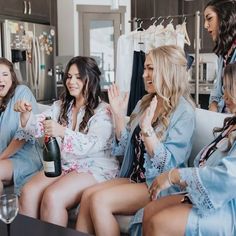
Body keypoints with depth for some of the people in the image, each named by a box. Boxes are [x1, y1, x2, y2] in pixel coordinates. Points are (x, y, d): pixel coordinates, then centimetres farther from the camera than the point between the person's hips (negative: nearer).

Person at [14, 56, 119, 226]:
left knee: (52, 197, -28)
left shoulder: (103, 111, -7)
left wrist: (63, 132, -37)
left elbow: (92, 145, -21)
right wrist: (26, 114, -18)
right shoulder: (61, 106, 13)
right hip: (62, 165, 6)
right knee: (28, 192, -19)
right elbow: (38, 127, 4)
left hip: (95, 168, -5)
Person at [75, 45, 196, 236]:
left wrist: (147, 128, -28)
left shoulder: (184, 112, -11)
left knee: (99, 200, -24)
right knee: (88, 195, -17)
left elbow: (168, 163, -16)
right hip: (134, 177, 7)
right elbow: (126, 146, 13)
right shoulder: (145, 103, 10)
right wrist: (118, 114, 1)